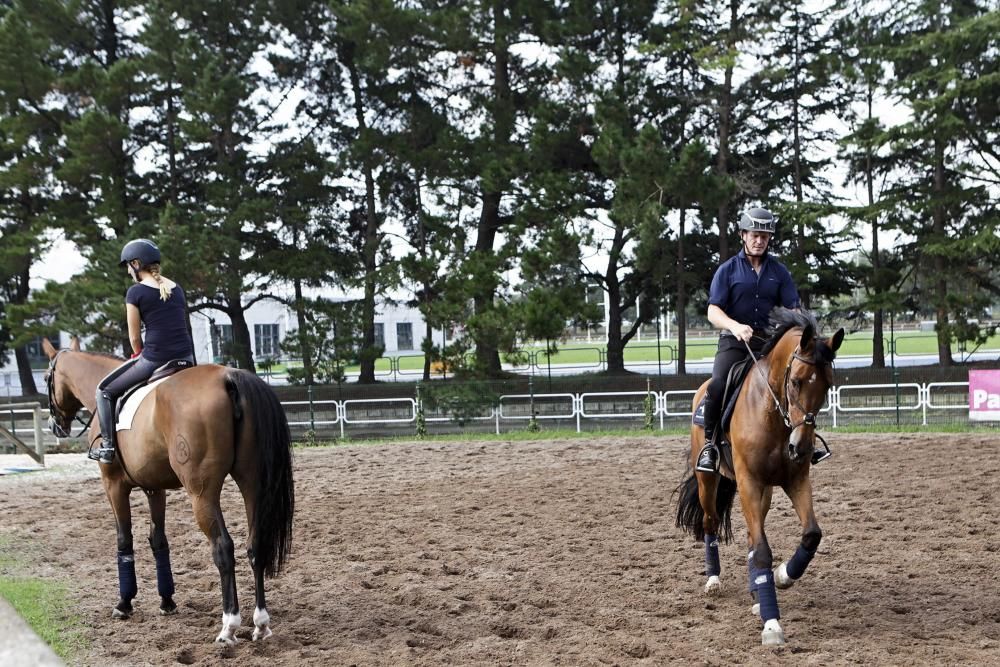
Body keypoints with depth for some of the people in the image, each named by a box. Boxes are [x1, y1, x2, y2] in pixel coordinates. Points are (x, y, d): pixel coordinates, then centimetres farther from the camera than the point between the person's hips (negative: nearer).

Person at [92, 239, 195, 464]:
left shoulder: (136, 292, -4)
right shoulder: (177, 289, 14)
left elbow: (135, 337, -1)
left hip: (154, 359, -6)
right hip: (185, 358, 6)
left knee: (105, 390, 14)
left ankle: (108, 445, 10)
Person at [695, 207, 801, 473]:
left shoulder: (779, 271, 11)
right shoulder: (728, 269, 3)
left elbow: (792, 309, 6)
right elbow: (713, 312, -5)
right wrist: (735, 326, -26)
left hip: (769, 342, 3)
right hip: (734, 341, -3)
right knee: (718, 385, -29)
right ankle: (709, 443, -12)